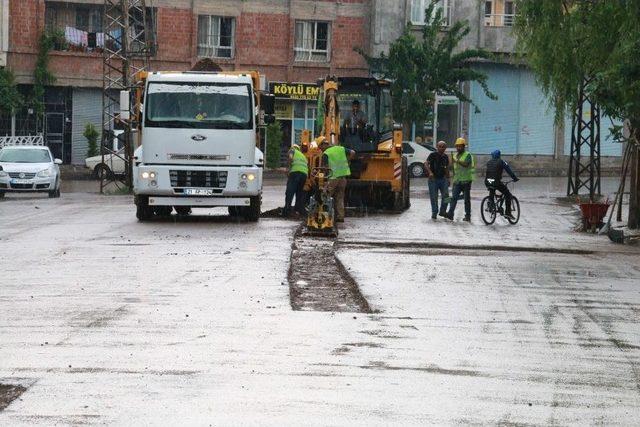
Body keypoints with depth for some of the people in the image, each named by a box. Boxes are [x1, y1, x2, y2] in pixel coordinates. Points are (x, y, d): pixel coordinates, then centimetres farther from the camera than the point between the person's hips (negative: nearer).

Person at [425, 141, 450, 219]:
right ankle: (434, 213, 9)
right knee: (433, 197, -1)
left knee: (446, 195, -4)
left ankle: (442, 211, 11)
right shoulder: (433, 155, -6)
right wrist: (430, 172, -33)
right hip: (433, 179, -4)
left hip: (443, 178, 4)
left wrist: (448, 178, 18)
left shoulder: (445, 157, 10)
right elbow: (426, 164, -17)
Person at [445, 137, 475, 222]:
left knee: (467, 199, 2)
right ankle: (450, 214, -14)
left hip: (466, 180, -5)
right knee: (454, 197, -7)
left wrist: (457, 161, -35)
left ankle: (467, 216, 8)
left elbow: (466, 164, -24)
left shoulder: (467, 155, -6)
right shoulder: (455, 155, 15)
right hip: (457, 180, 5)